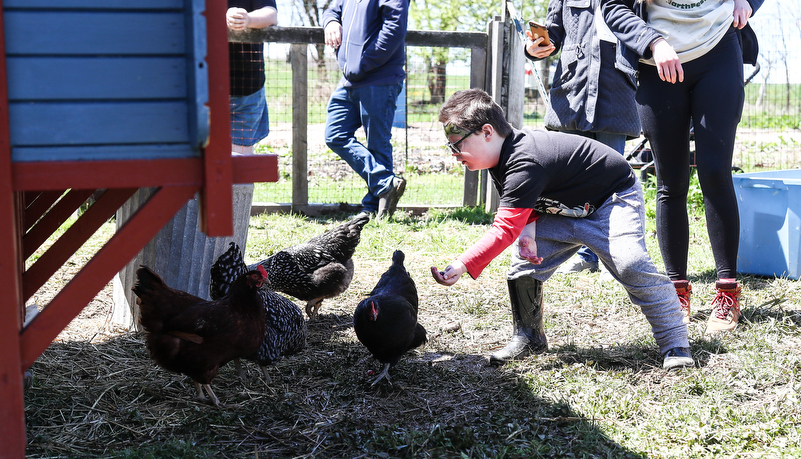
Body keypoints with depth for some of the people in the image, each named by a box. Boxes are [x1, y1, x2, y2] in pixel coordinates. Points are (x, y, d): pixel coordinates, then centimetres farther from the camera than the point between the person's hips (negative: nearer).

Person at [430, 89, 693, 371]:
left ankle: (675, 344, -13)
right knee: (524, 262, -4)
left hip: (614, 199, -9)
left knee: (629, 264, -26)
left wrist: (461, 266, -46)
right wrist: (528, 228, -17)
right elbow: (521, 206, 7)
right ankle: (529, 338, 14)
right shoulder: (505, 155, -5)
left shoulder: (524, 165, -36)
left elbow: (505, 229, -41)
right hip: (565, 209, 9)